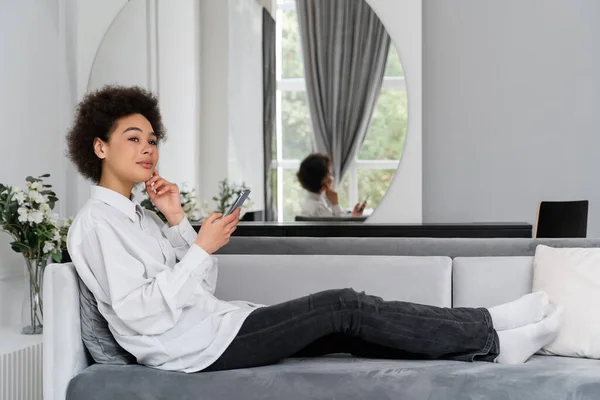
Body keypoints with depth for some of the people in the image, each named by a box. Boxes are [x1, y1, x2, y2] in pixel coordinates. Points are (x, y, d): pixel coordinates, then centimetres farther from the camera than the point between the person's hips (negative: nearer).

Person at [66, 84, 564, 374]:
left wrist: (178, 223, 1)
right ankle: (487, 331, -2)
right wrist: (202, 248, -18)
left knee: (347, 326, 0)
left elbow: (200, 286, 14)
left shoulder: (135, 214, 18)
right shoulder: (97, 221, -11)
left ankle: (489, 345, 0)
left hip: (215, 323, 9)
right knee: (345, 305, -11)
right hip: (200, 348, -9)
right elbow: (139, 312, -22)